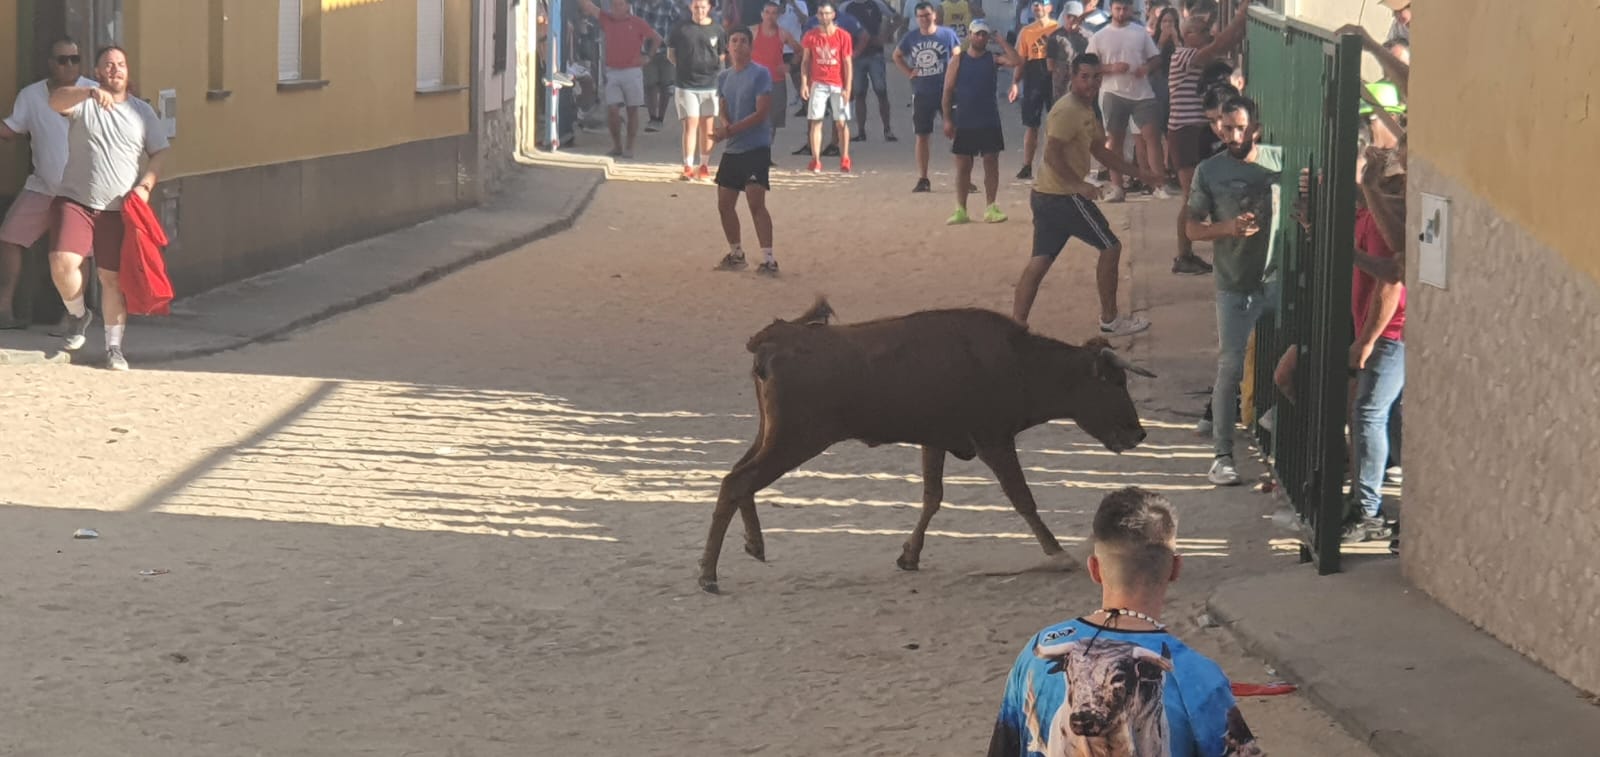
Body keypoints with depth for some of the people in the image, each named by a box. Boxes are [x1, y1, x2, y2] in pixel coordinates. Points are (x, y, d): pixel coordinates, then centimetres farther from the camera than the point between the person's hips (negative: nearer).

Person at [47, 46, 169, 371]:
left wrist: (145, 186, -6)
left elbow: (159, 152, 11)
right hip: (74, 201, -1)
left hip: (118, 209, 1)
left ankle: (114, 347, 13)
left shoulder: (141, 111, 8)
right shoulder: (83, 103, 0)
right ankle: (78, 314, 12)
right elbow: (55, 100, -21)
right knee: (62, 262, -18)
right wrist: (91, 92, -39)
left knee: (113, 277, 2)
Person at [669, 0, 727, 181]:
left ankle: (705, 166, 16)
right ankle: (688, 167, -7)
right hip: (686, 85, -2)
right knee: (690, 124, -6)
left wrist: (715, 70, 2)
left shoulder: (716, 30, 2)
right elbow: (671, 53, 9)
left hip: (711, 84, 2)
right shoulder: (681, 29, 0)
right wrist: (683, 68, 2)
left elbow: (722, 55, 13)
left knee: (707, 126, 7)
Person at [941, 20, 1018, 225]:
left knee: (991, 163, 0)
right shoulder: (958, 60, 0)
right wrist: (947, 119, -7)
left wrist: (999, 40, -12)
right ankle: (960, 210, 9)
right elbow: (948, 91, -1)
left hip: (989, 123, 1)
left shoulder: (993, 58, 2)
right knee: (963, 166, 3)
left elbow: (1016, 61, -16)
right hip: (963, 123, -1)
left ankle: (990, 209, 7)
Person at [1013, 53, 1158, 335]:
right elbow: (1052, 155, -24)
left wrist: (1139, 172, 22)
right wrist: (1079, 185, -23)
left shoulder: (1085, 110, 16)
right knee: (1111, 247, 1)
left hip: (1046, 195, 10)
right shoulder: (1067, 110, -17)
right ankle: (1109, 320, 9)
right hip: (1063, 195, -10)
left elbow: (1100, 150, 25)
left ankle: (1016, 324, 3)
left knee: (1041, 259, 7)